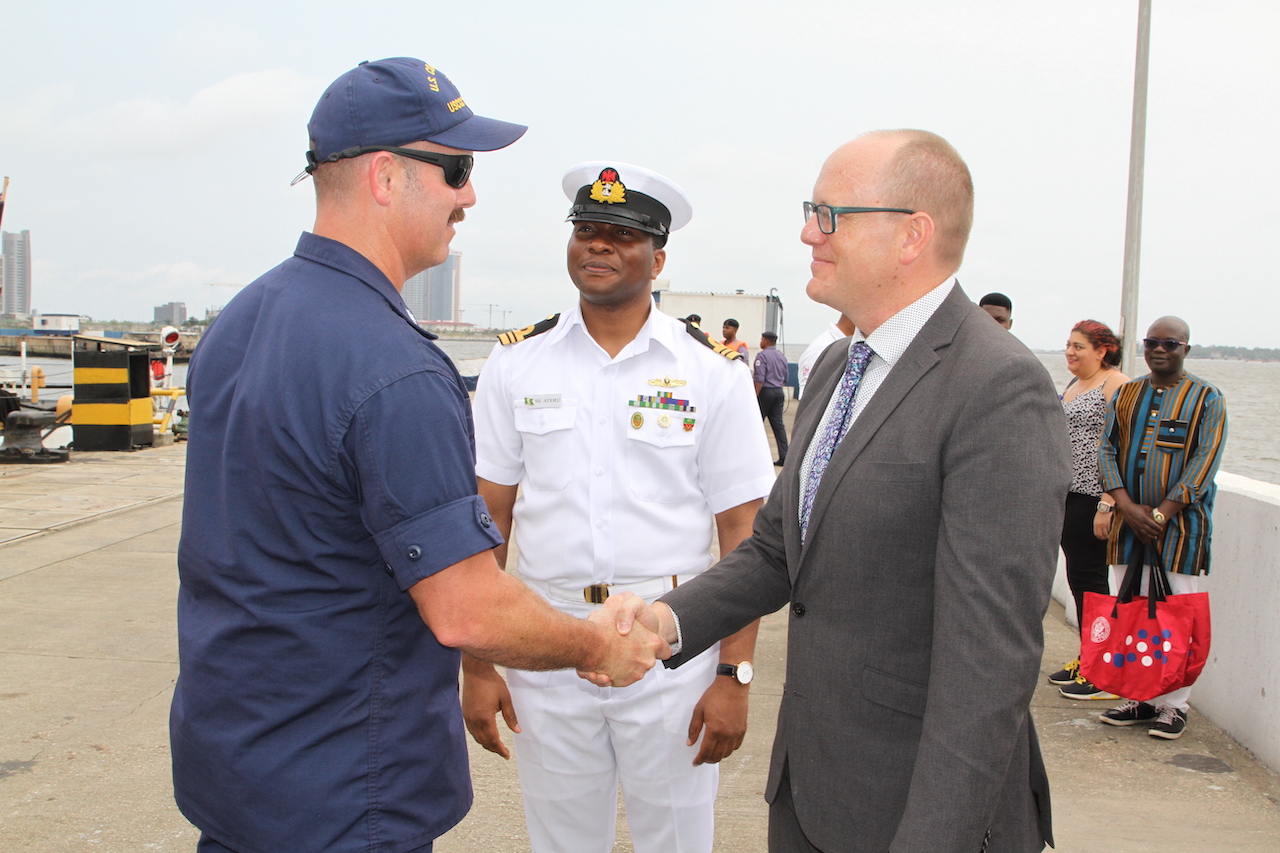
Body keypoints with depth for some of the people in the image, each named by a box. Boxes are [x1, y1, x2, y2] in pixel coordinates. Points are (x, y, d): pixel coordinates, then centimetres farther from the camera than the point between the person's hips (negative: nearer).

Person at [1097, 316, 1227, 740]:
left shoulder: (1207, 399, 0)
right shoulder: (1125, 395, 12)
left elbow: (1205, 462, -8)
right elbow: (1106, 449, 6)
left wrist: (1161, 514, -15)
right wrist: (1126, 506, -9)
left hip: (1180, 524, -4)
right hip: (1128, 521, 4)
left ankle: (1173, 705, 6)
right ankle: (1139, 699, 16)